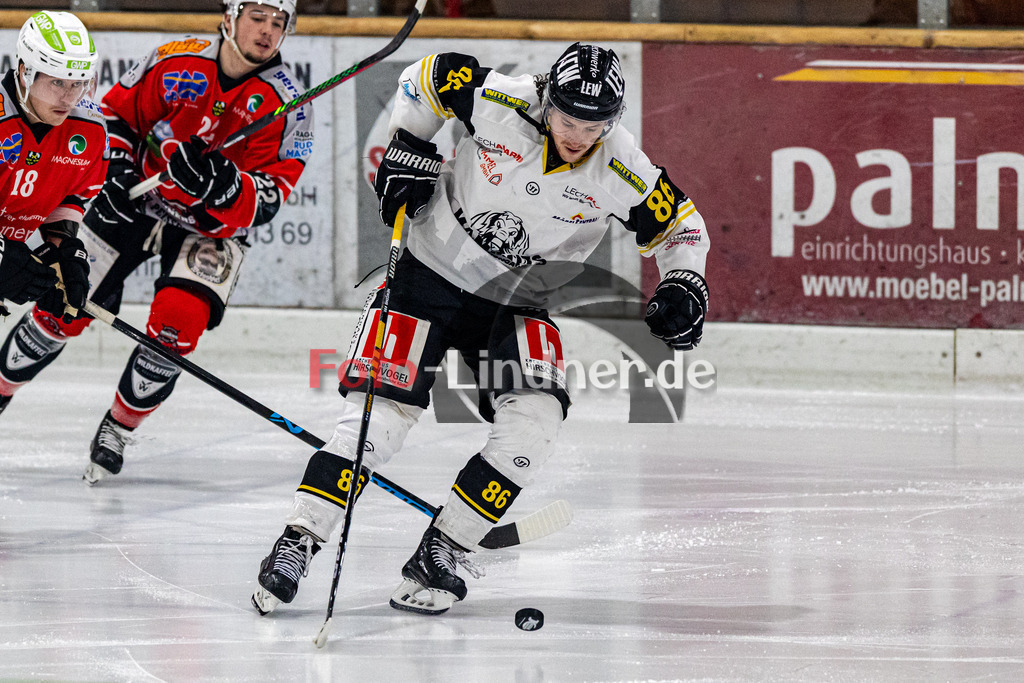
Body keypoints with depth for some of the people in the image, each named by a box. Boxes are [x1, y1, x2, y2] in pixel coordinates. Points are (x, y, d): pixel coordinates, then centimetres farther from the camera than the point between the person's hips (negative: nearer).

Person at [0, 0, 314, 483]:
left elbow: (266, 202, -19)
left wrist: (222, 185, -37)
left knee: (177, 324, -23)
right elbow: (116, 111, 3)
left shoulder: (285, 103, -16)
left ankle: (118, 429, -3)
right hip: (136, 202, 1)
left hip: (213, 225, -1)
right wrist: (117, 167, -12)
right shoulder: (177, 62, -13)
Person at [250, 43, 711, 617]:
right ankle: (299, 542, -9)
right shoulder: (499, 102, -21)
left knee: (533, 424, -20)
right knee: (381, 414, -14)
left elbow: (680, 225, 0)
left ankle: (440, 556, -10)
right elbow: (427, 77, -2)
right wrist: (409, 151, -7)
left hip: (518, 304, 2)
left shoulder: (622, 173, -16)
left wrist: (683, 285, -16)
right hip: (434, 270, -2)